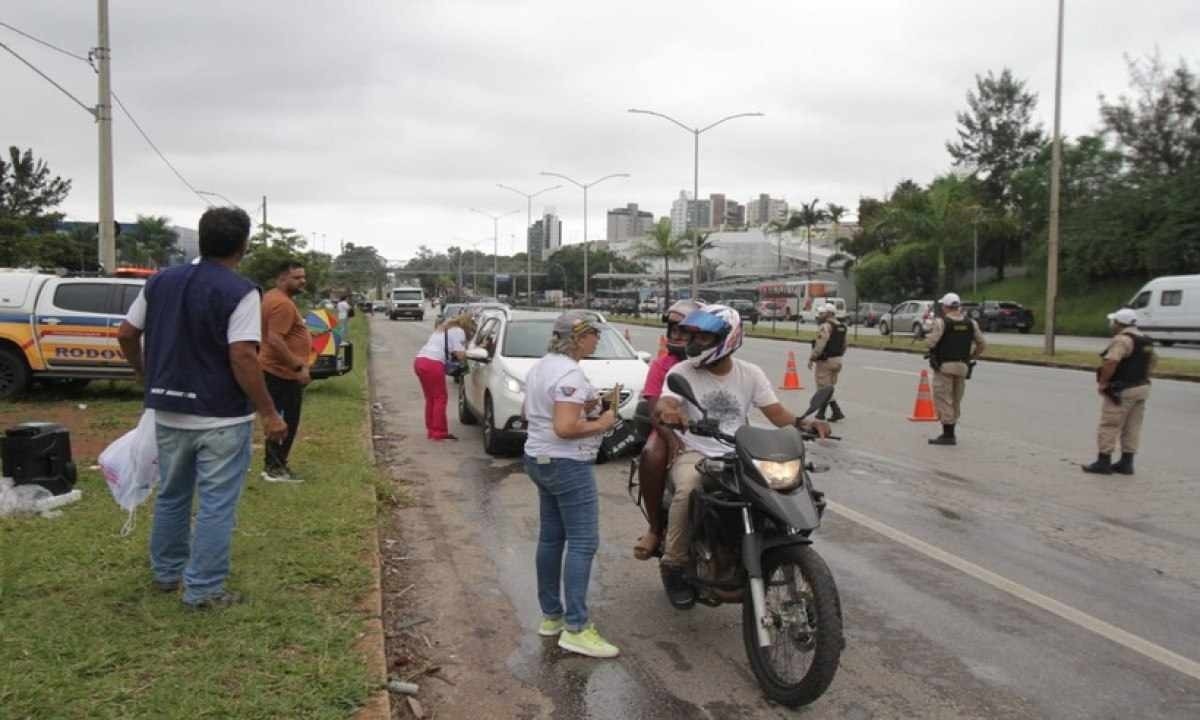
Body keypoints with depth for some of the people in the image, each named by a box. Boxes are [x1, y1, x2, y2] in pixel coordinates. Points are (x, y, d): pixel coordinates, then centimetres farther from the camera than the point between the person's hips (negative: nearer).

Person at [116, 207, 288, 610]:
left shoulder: (160, 282, 6)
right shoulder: (240, 292, -15)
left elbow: (126, 335, 10)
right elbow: (242, 357, -22)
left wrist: (146, 375, 27)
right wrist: (269, 413, -16)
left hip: (169, 411, 7)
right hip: (221, 418, -6)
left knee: (171, 496, 22)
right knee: (216, 505, 4)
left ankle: (167, 572, 36)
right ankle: (203, 590, 10)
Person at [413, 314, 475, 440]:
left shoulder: (444, 328, 29)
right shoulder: (458, 331, 0)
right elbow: (460, 354, -8)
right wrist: (463, 364, 11)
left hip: (419, 360, 9)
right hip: (433, 364, -9)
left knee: (430, 398, 16)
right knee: (440, 398, -1)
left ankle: (431, 430, 19)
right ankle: (439, 432, -1)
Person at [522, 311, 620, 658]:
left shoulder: (541, 366, 11)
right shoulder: (570, 374, -20)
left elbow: (527, 412, 20)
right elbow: (565, 428, -28)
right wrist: (602, 423, -13)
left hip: (539, 459, 10)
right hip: (568, 464, -10)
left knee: (551, 537, 15)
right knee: (583, 542, -6)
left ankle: (550, 615, 24)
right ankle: (576, 628, -5)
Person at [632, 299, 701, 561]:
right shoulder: (660, 365, 6)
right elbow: (654, 410, -6)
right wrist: (671, 437, -25)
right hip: (670, 429, 0)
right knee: (651, 455, -34)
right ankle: (655, 527, -21)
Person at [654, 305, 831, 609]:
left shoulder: (750, 373, 5)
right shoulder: (682, 372, -2)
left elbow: (776, 412, -1)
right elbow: (663, 403, -20)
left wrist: (806, 424, -22)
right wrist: (667, 411, -46)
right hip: (694, 454, -2)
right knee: (687, 491, -34)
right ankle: (674, 564, -14)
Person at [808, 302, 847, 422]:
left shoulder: (825, 327, -16)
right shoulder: (841, 327, 12)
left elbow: (819, 345, -21)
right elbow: (844, 346, 16)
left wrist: (811, 359, -14)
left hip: (825, 361, -9)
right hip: (837, 360, 9)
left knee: (825, 388, -3)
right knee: (828, 387, 15)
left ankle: (837, 412, -10)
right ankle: (821, 412, 20)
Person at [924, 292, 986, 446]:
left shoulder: (941, 322, -12)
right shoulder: (971, 323, 6)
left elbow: (930, 343, -18)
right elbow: (982, 345, 7)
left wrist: (928, 335, 3)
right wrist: (971, 357, 18)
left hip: (944, 366, -6)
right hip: (962, 366, 6)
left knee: (943, 400, -1)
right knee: (956, 401, 16)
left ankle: (947, 435, -3)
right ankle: (950, 434, 23)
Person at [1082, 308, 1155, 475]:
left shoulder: (1122, 339, -17)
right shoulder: (1145, 340, 14)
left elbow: (1111, 362, -29)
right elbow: (1153, 360, 25)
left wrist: (1102, 383, -18)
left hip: (1122, 390, -9)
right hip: (1141, 388, 9)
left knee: (1109, 427, -2)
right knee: (1132, 428, 11)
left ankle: (1103, 462, 1)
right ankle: (1126, 463, 16)